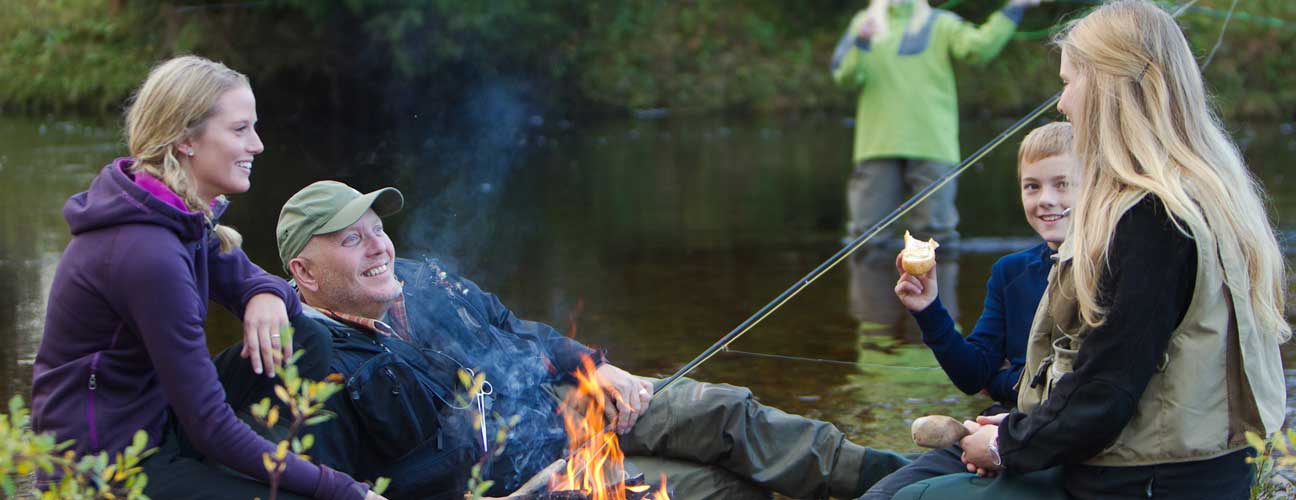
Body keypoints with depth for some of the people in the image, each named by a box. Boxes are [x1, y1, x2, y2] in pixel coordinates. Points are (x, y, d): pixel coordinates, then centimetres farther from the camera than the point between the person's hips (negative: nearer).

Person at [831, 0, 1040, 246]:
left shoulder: (942, 24, 11)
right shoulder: (863, 22, 15)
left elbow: (979, 47, -7)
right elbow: (844, 76, 4)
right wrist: (861, 41, -12)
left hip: (933, 145, -1)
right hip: (878, 146, 1)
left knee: (937, 230, -3)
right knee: (867, 233, 0)